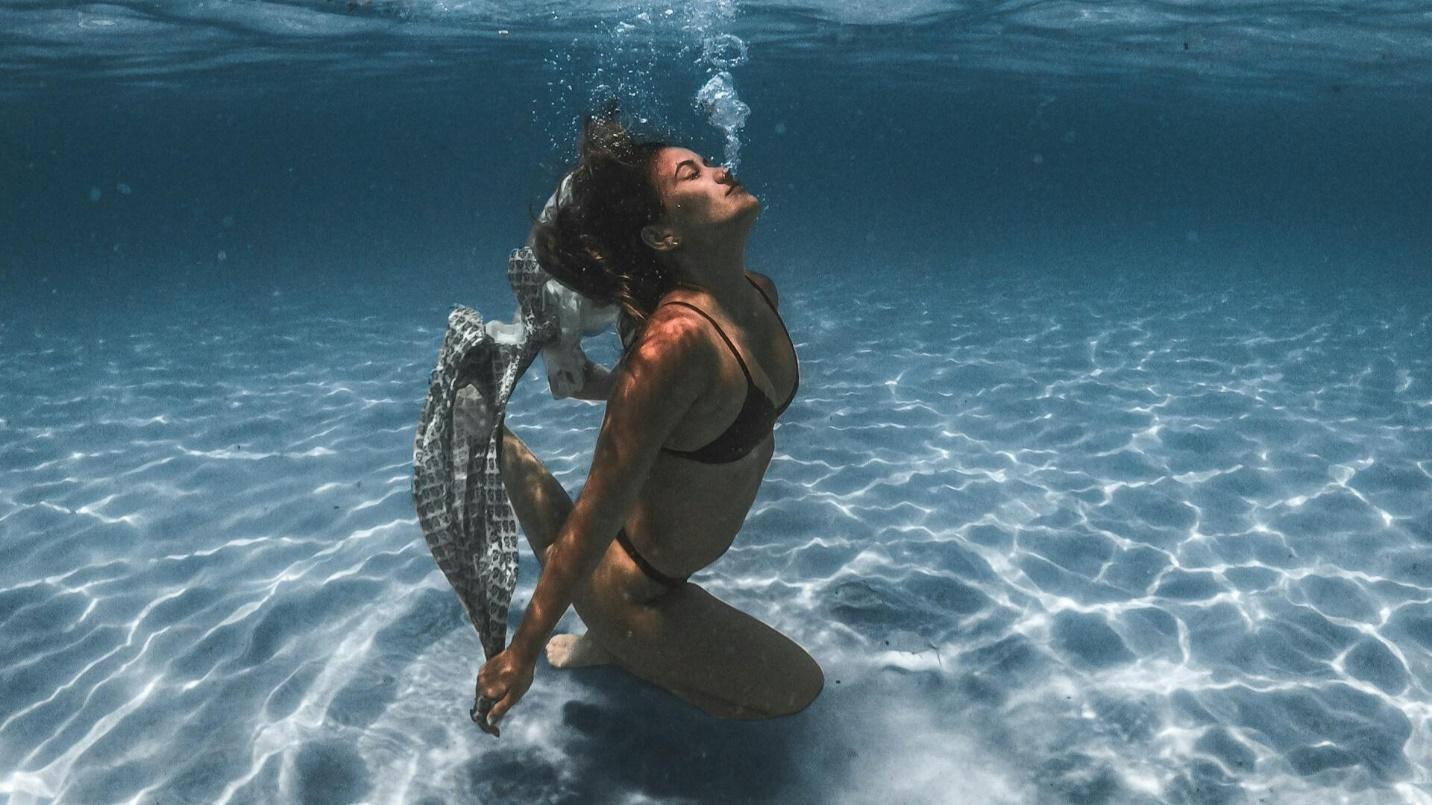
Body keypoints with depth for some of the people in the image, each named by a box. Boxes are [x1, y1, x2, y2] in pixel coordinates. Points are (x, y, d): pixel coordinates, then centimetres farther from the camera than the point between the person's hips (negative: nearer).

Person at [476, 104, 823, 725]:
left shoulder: (761, 294, -7)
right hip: (629, 588, -8)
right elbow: (598, 511, -27)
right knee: (796, 688, 7)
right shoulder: (677, 338, -32)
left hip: (669, 564, 8)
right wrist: (523, 652, -20)